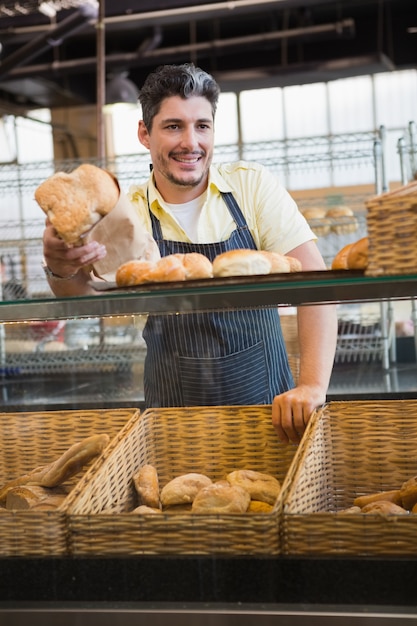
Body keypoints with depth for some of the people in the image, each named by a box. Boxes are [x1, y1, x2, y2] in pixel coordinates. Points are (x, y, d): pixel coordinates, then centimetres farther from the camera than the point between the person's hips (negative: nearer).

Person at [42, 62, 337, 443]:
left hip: (267, 406, 0)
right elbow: (89, 292, -14)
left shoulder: (252, 185, -3)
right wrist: (64, 271, -39)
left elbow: (312, 279, -11)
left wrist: (313, 386, -24)